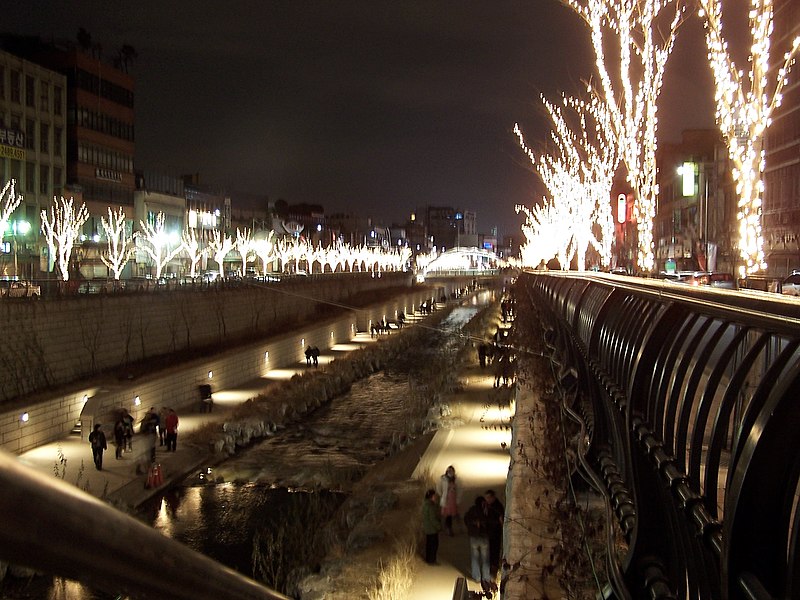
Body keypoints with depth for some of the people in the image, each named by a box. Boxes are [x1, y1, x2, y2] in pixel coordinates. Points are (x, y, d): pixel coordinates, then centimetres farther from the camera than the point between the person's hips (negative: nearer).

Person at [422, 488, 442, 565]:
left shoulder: (425, 503, 4)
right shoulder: (431, 506, -26)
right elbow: (433, 518, -24)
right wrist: (439, 526, -15)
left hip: (427, 528, 9)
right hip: (432, 528, -9)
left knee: (429, 543, 20)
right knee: (434, 544, 3)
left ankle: (428, 559, 30)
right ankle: (431, 560, 11)